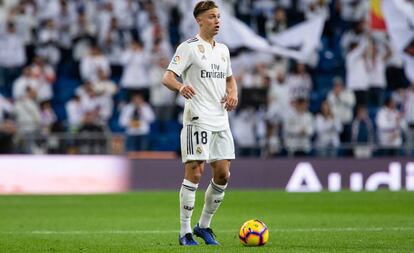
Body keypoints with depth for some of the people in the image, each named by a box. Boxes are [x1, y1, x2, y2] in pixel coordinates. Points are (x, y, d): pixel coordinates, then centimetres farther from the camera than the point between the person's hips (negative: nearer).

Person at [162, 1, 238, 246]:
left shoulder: (223, 50, 16)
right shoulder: (189, 47, -5)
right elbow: (167, 77, -11)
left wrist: (233, 93, 8)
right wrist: (181, 87, -34)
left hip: (220, 121, 7)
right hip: (197, 120, -7)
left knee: (223, 175, 5)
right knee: (195, 173, -9)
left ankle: (204, 226, 20)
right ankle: (185, 232, -3)